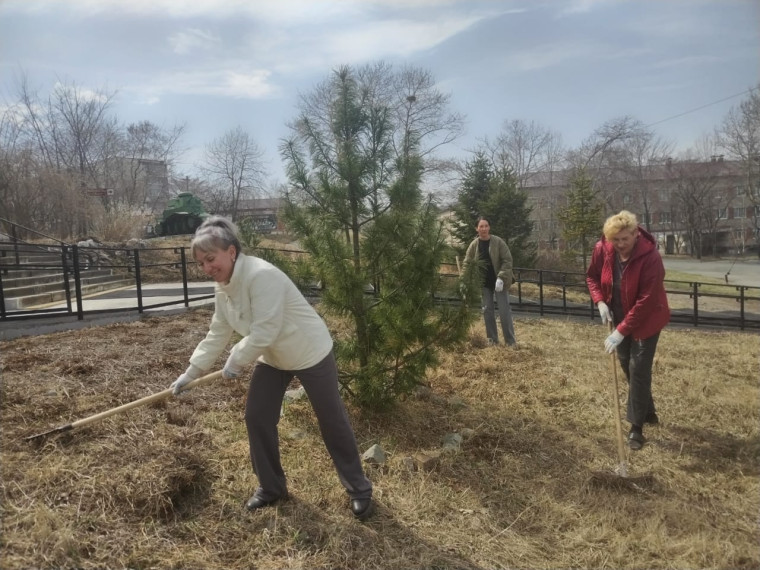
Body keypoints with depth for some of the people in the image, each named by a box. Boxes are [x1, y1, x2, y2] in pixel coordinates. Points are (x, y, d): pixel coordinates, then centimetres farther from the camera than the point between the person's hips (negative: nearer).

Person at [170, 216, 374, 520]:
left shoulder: (262, 275, -31)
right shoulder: (223, 287, -2)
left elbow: (265, 332, -32)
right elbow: (217, 334, 7)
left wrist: (236, 361, -17)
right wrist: (191, 372, 6)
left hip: (311, 354, -8)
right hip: (271, 358, 8)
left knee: (332, 422, 4)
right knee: (257, 418, 7)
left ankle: (360, 490, 22)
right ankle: (271, 487, 29)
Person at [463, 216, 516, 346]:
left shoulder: (498, 242, -10)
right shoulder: (474, 245, -1)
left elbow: (507, 260, -11)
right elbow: (467, 264, 2)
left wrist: (501, 278, -22)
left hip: (499, 281, -3)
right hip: (484, 283, 3)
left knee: (504, 310, -3)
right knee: (487, 311, 8)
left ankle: (511, 341, 4)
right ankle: (492, 339, 20)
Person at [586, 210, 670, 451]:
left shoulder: (650, 257, -30)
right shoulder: (602, 250, -15)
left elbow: (646, 301, -30)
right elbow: (592, 276, 4)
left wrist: (621, 331, -32)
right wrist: (600, 302, -13)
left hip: (646, 320, -6)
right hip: (619, 317, 6)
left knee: (639, 370, -6)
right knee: (627, 365, 16)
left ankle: (636, 428, 5)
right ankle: (648, 411, 37)